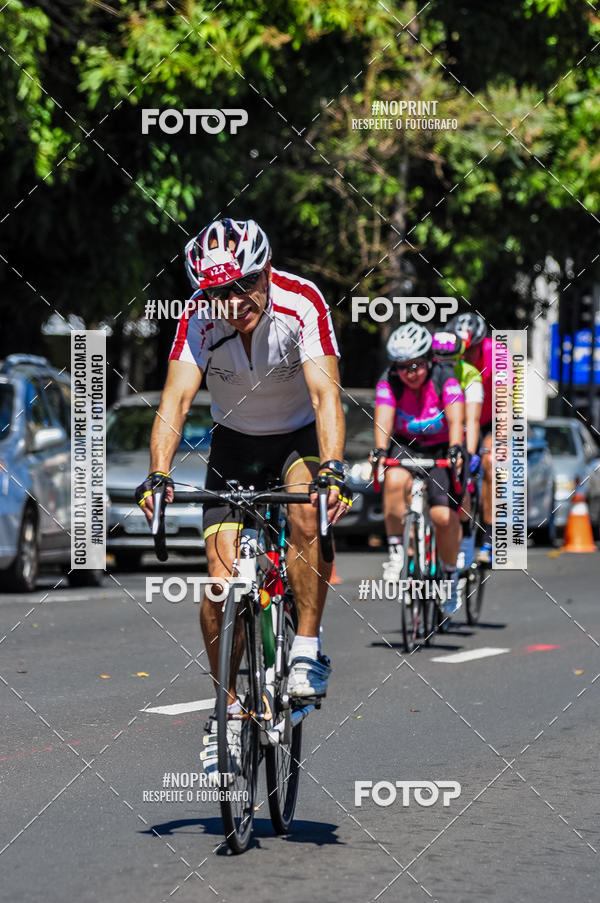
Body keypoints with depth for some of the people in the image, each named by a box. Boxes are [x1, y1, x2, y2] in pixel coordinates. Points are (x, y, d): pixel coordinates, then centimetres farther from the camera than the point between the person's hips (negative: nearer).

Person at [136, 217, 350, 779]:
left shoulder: (301, 302, -28)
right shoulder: (200, 318, -23)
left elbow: (325, 394, -36)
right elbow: (176, 399, -30)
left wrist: (330, 469, -52)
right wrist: (158, 475, -46)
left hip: (301, 437, -2)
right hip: (236, 443, 2)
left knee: (308, 515, -34)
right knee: (221, 584, -10)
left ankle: (307, 651, -19)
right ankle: (229, 708, 7)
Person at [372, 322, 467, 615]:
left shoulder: (445, 380, -19)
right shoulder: (388, 382, -14)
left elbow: (456, 420, -33)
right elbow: (383, 419, -28)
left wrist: (456, 449, -51)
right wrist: (380, 451, -46)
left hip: (441, 450, -1)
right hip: (405, 447, 2)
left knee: (444, 516, -19)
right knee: (395, 481, -34)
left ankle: (450, 576, 8)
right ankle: (395, 553, -19)